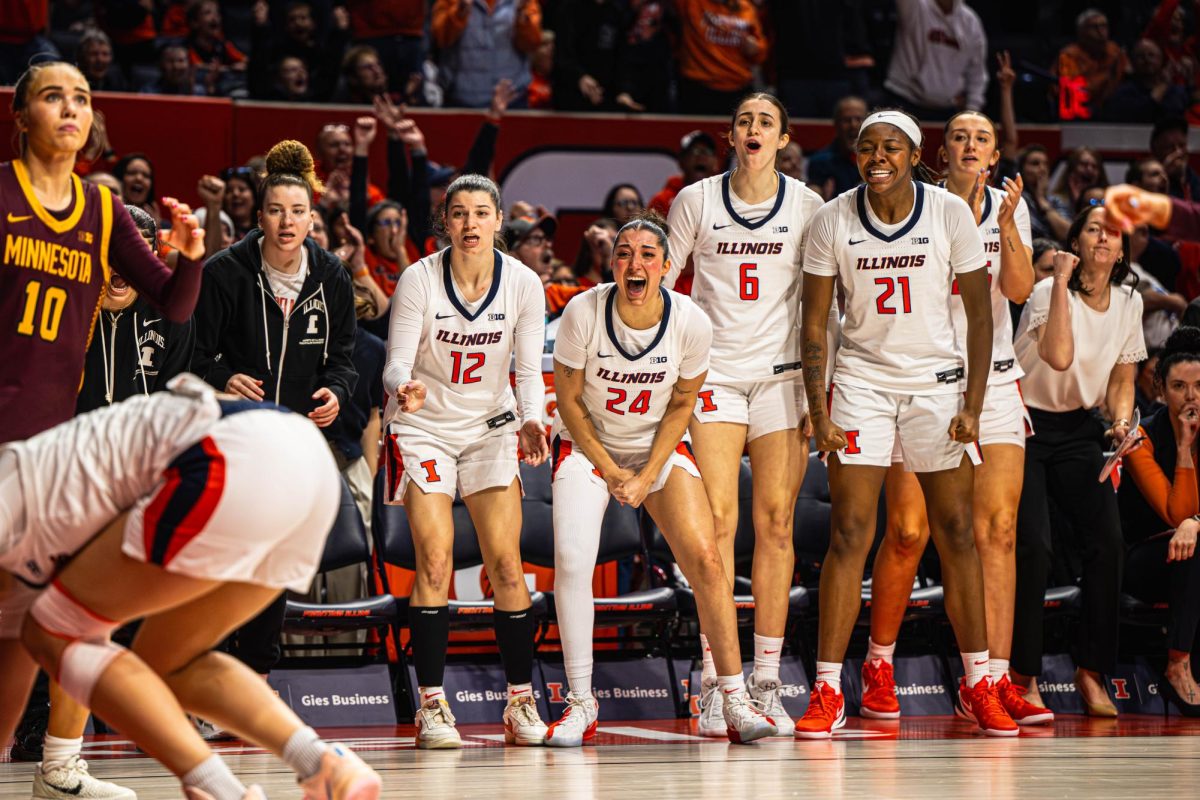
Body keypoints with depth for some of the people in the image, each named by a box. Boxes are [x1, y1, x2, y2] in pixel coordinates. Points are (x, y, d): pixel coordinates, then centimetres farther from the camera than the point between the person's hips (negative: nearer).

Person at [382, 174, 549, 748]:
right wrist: (402, 389, -37)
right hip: (423, 426, -2)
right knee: (434, 560, -13)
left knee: (505, 564, -7)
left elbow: (529, 369, -4)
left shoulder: (522, 284, -8)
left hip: (490, 428, 2)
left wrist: (531, 419, -23)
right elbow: (397, 363, -14)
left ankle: (522, 701, 3)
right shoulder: (419, 280, -14)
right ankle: (431, 704, -7)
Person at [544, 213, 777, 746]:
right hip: (586, 444, -1)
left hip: (660, 446, 1)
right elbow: (568, 398, -9)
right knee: (570, 562, -19)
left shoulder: (691, 322, -18)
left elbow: (682, 403, -3)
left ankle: (735, 702, -7)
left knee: (705, 559, -14)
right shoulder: (583, 312, -21)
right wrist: (609, 471, -9)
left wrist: (648, 476, -10)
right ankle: (581, 703, -5)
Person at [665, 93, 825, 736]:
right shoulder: (696, 200, 2)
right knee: (718, 520, -10)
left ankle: (766, 684, 3)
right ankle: (714, 685, -7)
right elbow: (660, 282, 9)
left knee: (775, 523, -2)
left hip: (783, 374, 1)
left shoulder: (807, 206, 4)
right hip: (713, 372, -1)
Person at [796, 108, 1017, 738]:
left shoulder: (951, 214, -7)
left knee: (956, 533, 1)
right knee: (849, 536, -8)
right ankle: (827, 692, -6)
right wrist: (819, 412, -8)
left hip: (938, 380, 1)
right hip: (862, 378, -1)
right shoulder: (832, 221, -6)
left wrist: (973, 405, -8)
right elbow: (814, 324, -1)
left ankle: (976, 684, 13)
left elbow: (980, 313, -1)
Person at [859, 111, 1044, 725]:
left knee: (996, 532, -6)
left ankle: (993, 679, -6)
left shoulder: (1009, 206, 10)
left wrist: (1006, 223, -15)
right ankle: (878, 663, 13)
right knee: (908, 532, -6)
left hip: (994, 382, 3)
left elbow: (1018, 289, -1)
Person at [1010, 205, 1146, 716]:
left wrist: (1121, 422, -6)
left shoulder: (1129, 303, 4)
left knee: (1109, 539, -13)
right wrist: (1062, 281, -29)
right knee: (1034, 544, -19)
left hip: (1079, 430, 5)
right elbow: (1059, 357, -33)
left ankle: (1092, 673, -2)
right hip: (1026, 425, -5)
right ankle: (1023, 678, -7)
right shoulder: (1047, 291, -14)